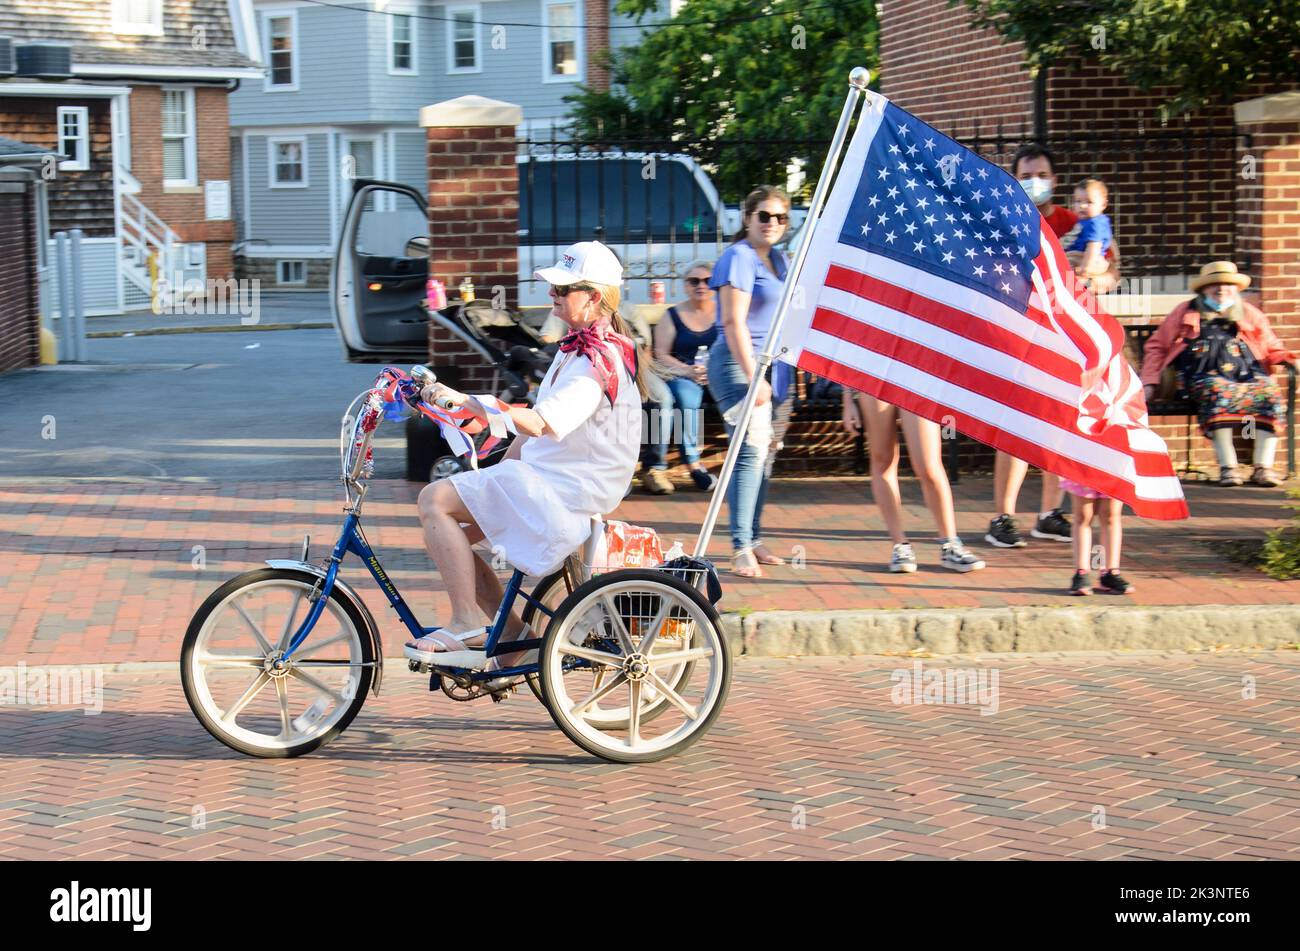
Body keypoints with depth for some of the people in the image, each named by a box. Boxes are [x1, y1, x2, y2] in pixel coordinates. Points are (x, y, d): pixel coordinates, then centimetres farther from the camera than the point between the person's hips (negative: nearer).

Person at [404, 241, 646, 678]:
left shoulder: (599, 359, -17)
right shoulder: (574, 347, 16)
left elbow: (541, 423, -32)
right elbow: (533, 422, 19)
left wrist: (464, 401, -36)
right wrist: (495, 477, 12)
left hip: (567, 491, -10)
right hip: (544, 478, 10)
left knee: (435, 499, -17)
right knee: (447, 530, 6)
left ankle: (465, 625, -14)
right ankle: (511, 635, 9)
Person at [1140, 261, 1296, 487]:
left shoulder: (1251, 314, 26)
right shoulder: (1186, 312, 23)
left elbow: (1272, 350, 25)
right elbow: (1157, 347, 20)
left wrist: (1290, 360, 3)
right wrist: (1149, 382, 7)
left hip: (1249, 377, 2)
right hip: (1206, 377, -2)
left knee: (1270, 396, -30)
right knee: (1220, 393, -38)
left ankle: (1263, 467, -33)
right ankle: (1227, 467, -40)